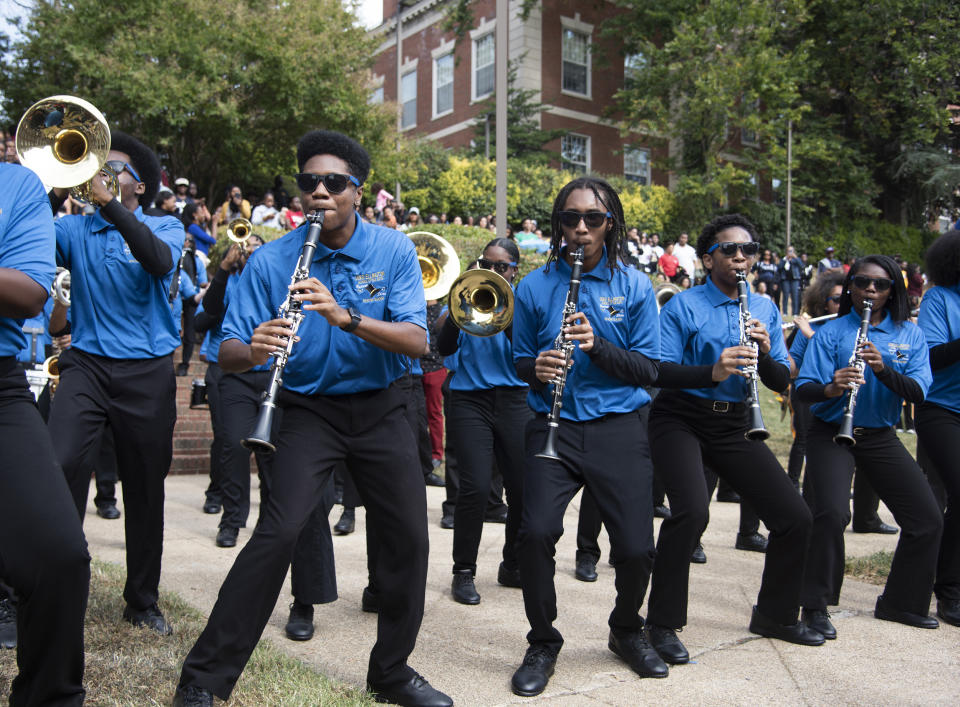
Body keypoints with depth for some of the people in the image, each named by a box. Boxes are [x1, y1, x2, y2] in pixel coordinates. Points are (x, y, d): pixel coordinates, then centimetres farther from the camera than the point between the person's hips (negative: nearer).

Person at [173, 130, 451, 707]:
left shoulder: (395, 251, -7)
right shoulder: (271, 261, -9)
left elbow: (416, 341, -17)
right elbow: (228, 356, -10)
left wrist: (346, 316, -33)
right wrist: (254, 350, -35)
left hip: (380, 407, 2)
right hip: (310, 409, -2)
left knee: (409, 536, 1)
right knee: (281, 530, -17)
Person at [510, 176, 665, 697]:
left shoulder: (634, 286, 3)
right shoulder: (534, 286, 4)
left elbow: (649, 369, 0)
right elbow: (521, 361, 11)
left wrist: (598, 346, -16)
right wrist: (536, 368, -13)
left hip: (619, 427, 0)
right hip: (553, 426, 0)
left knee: (636, 548, -3)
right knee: (536, 532, -18)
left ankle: (627, 630, 30)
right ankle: (542, 643, 8)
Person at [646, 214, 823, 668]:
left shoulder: (765, 309, 8)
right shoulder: (683, 306, -8)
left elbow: (781, 382, 5)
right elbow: (662, 370, -17)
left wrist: (765, 354, -16)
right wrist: (712, 371, -33)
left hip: (732, 425, 6)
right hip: (680, 420, -5)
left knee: (795, 517, 2)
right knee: (691, 510, -29)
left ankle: (775, 614, 26)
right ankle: (663, 625, -10)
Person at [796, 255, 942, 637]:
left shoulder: (910, 334, 4)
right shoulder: (831, 332, -5)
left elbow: (917, 393, -9)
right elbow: (803, 389, -13)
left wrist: (882, 367, -26)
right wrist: (831, 389, -34)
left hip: (881, 437, 4)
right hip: (831, 434, -4)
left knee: (928, 519, 3)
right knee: (832, 513, -23)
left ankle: (900, 602, 23)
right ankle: (816, 606, -6)